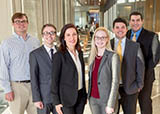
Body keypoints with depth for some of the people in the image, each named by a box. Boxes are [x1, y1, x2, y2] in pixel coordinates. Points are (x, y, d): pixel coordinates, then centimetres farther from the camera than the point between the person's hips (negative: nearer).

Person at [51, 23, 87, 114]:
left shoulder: (80, 53, 6)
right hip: (67, 98, -5)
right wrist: (57, 102, -10)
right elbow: (55, 80, -10)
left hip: (81, 96, 6)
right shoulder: (59, 55, -12)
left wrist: (85, 95, 15)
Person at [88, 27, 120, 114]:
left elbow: (115, 81, -13)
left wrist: (110, 104, -15)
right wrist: (89, 96, 7)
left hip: (106, 100, -5)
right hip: (93, 99, 5)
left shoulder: (113, 56, -12)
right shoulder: (93, 56, 5)